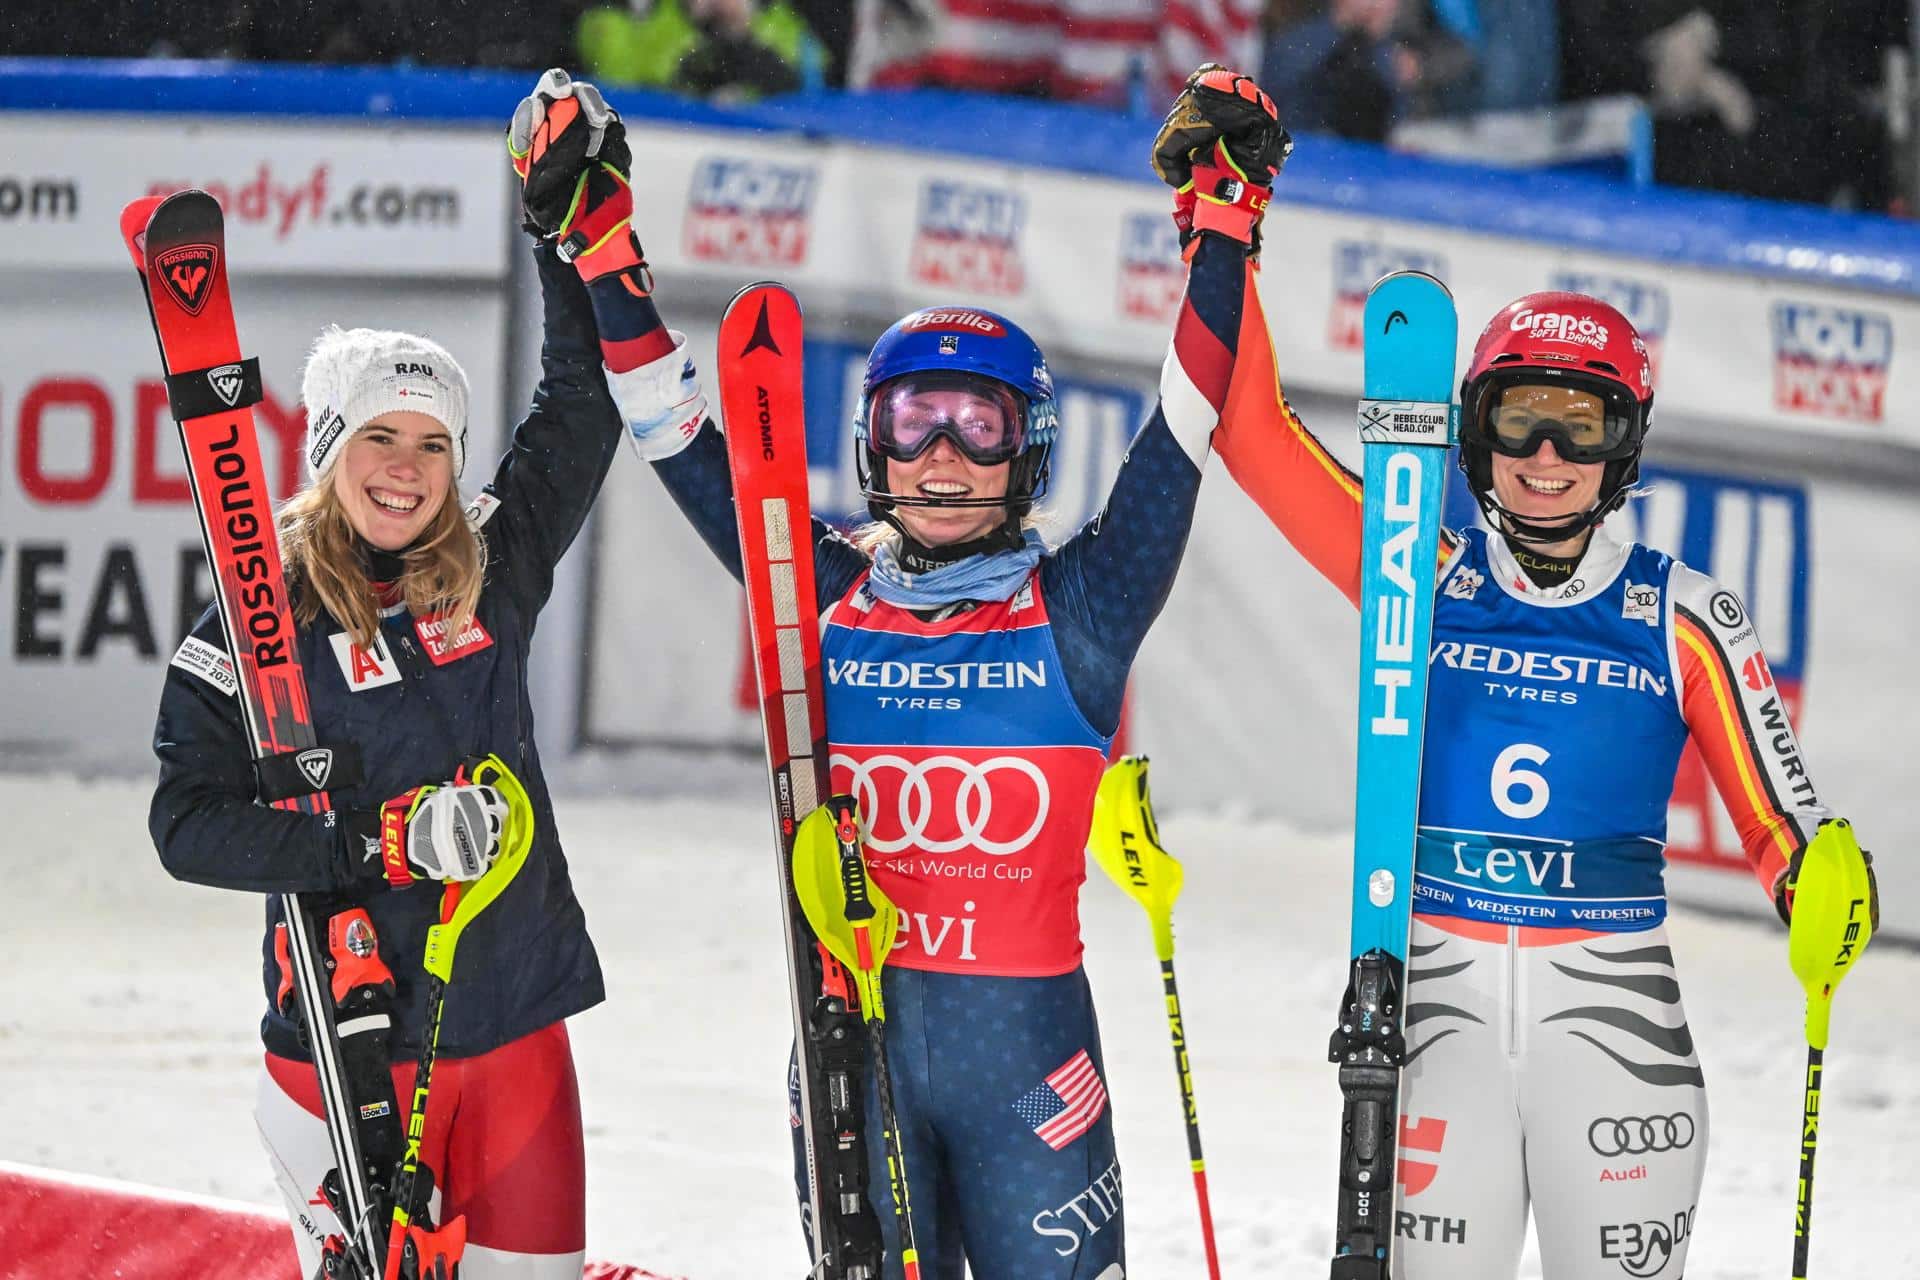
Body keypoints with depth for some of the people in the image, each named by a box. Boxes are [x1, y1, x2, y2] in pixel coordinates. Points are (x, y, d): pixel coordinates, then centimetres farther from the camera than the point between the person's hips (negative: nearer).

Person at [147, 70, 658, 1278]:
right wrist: (381, 843, -20)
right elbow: (189, 823, -9)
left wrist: (580, 222, 1)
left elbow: (588, 409, 10)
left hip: (517, 1028, 4)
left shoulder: (490, 575, 6)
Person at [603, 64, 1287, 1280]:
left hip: (1028, 1041, -2)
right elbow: (686, 447, 7)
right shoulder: (825, 603, 7)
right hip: (851, 1035, 2)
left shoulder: (1076, 612, 1)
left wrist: (1222, 229, -13)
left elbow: (1180, 436, -6)